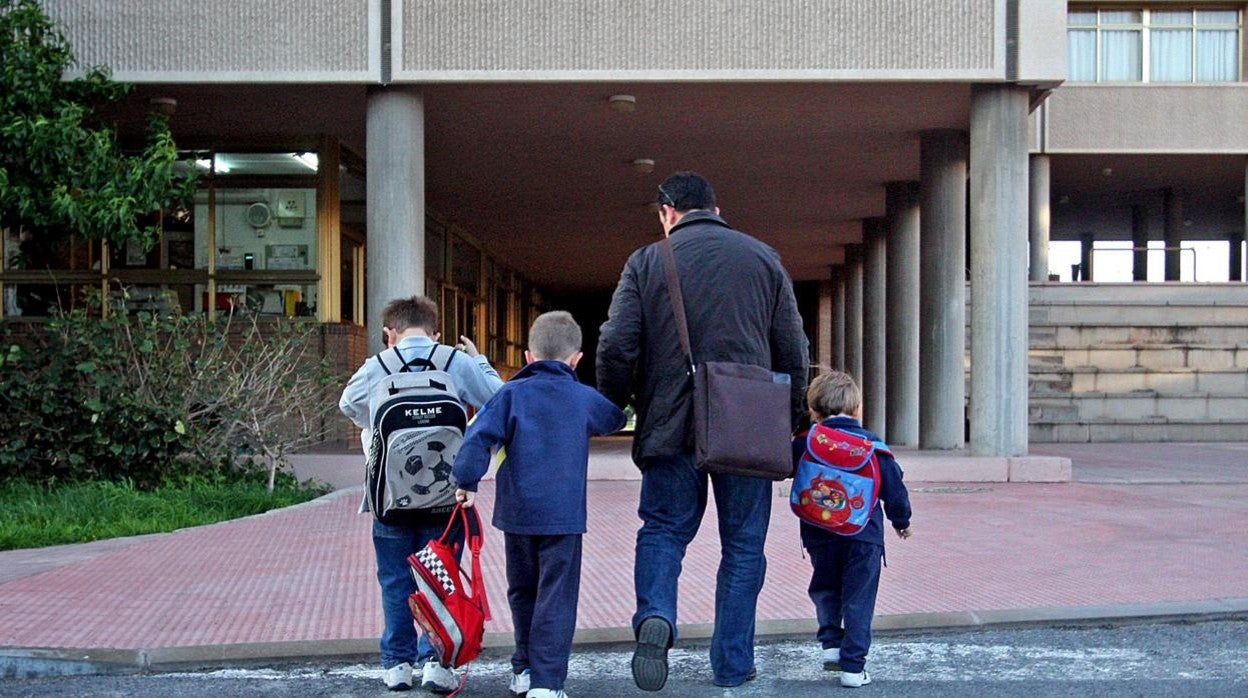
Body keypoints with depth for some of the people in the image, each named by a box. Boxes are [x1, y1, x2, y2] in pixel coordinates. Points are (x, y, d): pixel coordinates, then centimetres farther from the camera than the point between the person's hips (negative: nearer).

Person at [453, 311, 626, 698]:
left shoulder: (512, 393, 0)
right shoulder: (585, 398, 3)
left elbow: (479, 436, -11)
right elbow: (617, 419, 24)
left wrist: (467, 481, -6)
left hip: (516, 511, 2)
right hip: (564, 513, -1)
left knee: (523, 593, 18)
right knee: (556, 600, 1)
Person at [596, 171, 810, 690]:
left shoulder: (647, 262, 1)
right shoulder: (763, 258, 7)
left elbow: (616, 347, -6)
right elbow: (792, 351, 7)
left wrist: (612, 410, 9)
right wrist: (791, 421, 17)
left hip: (672, 425, -1)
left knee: (664, 528, 13)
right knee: (743, 543, 12)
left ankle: (655, 615, -13)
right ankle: (733, 664, 16)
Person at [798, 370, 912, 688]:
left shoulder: (803, 444, -1)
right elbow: (893, 487, 7)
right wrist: (901, 521, 22)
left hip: (820, 536, 1)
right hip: (864, 536, -1)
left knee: (824, 590, 23)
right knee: (858, 599, 5)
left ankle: (831, 643, 13)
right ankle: (853, 665, 3)